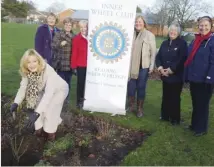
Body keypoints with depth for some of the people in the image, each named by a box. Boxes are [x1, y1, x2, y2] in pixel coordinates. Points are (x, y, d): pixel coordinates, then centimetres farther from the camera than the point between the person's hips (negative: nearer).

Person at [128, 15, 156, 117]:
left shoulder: (150, 35, -1)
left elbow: (153, 52, 0)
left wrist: (151, 66, -4)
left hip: (143, 66, -2)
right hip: (131, 66, 2)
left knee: (141, 88, 5)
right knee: (130, 86, 8)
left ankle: (140, 109, 18)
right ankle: (131, 106, 25)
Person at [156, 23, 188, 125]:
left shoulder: (182, 43, -5)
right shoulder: (164, 43, 11)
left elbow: (182, 59, -14)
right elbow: (158, 56, 7)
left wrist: (171, 70, -15)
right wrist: (160, 68, -10)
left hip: (176, 76, -5)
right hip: (165, 75, 5)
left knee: (175, 98, 2)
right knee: (165, 96, 13)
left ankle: (175, 118, 16)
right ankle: (165, 116, 27)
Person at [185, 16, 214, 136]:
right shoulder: (195, 41, 11)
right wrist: (187, 75, 10)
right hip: (194, 78, 6)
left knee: (203, 104, 6)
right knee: (195, 103, 18)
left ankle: (202, 128, 22)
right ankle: (194, 124, 33)